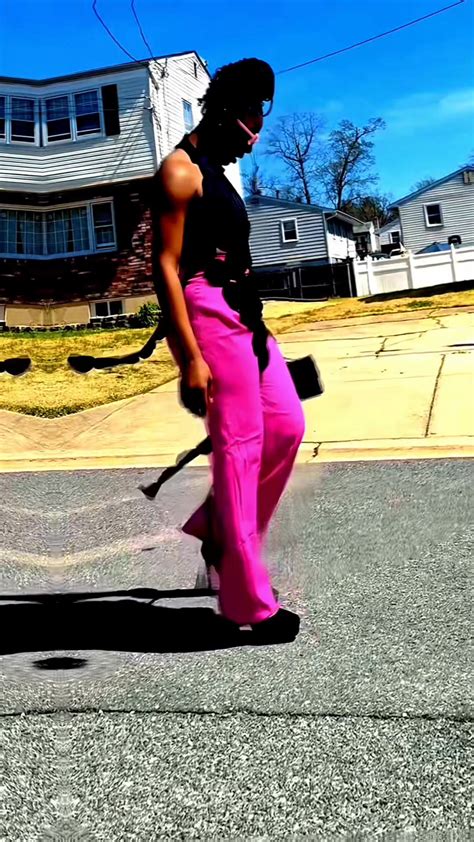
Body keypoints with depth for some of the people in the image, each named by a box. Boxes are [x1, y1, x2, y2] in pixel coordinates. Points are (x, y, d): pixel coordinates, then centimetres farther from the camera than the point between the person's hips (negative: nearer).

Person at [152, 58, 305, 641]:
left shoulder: (217, 173, 23)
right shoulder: (180, 170, -6)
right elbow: (166, 267, -15)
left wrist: (250, 322, 24)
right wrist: (189, 358, -22)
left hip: (242, 314, 10)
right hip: (209, 313, -10)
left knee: (287, 427, 7)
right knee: (239, 445, -9)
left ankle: (219, 527, 21)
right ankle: (250, 603, 0)